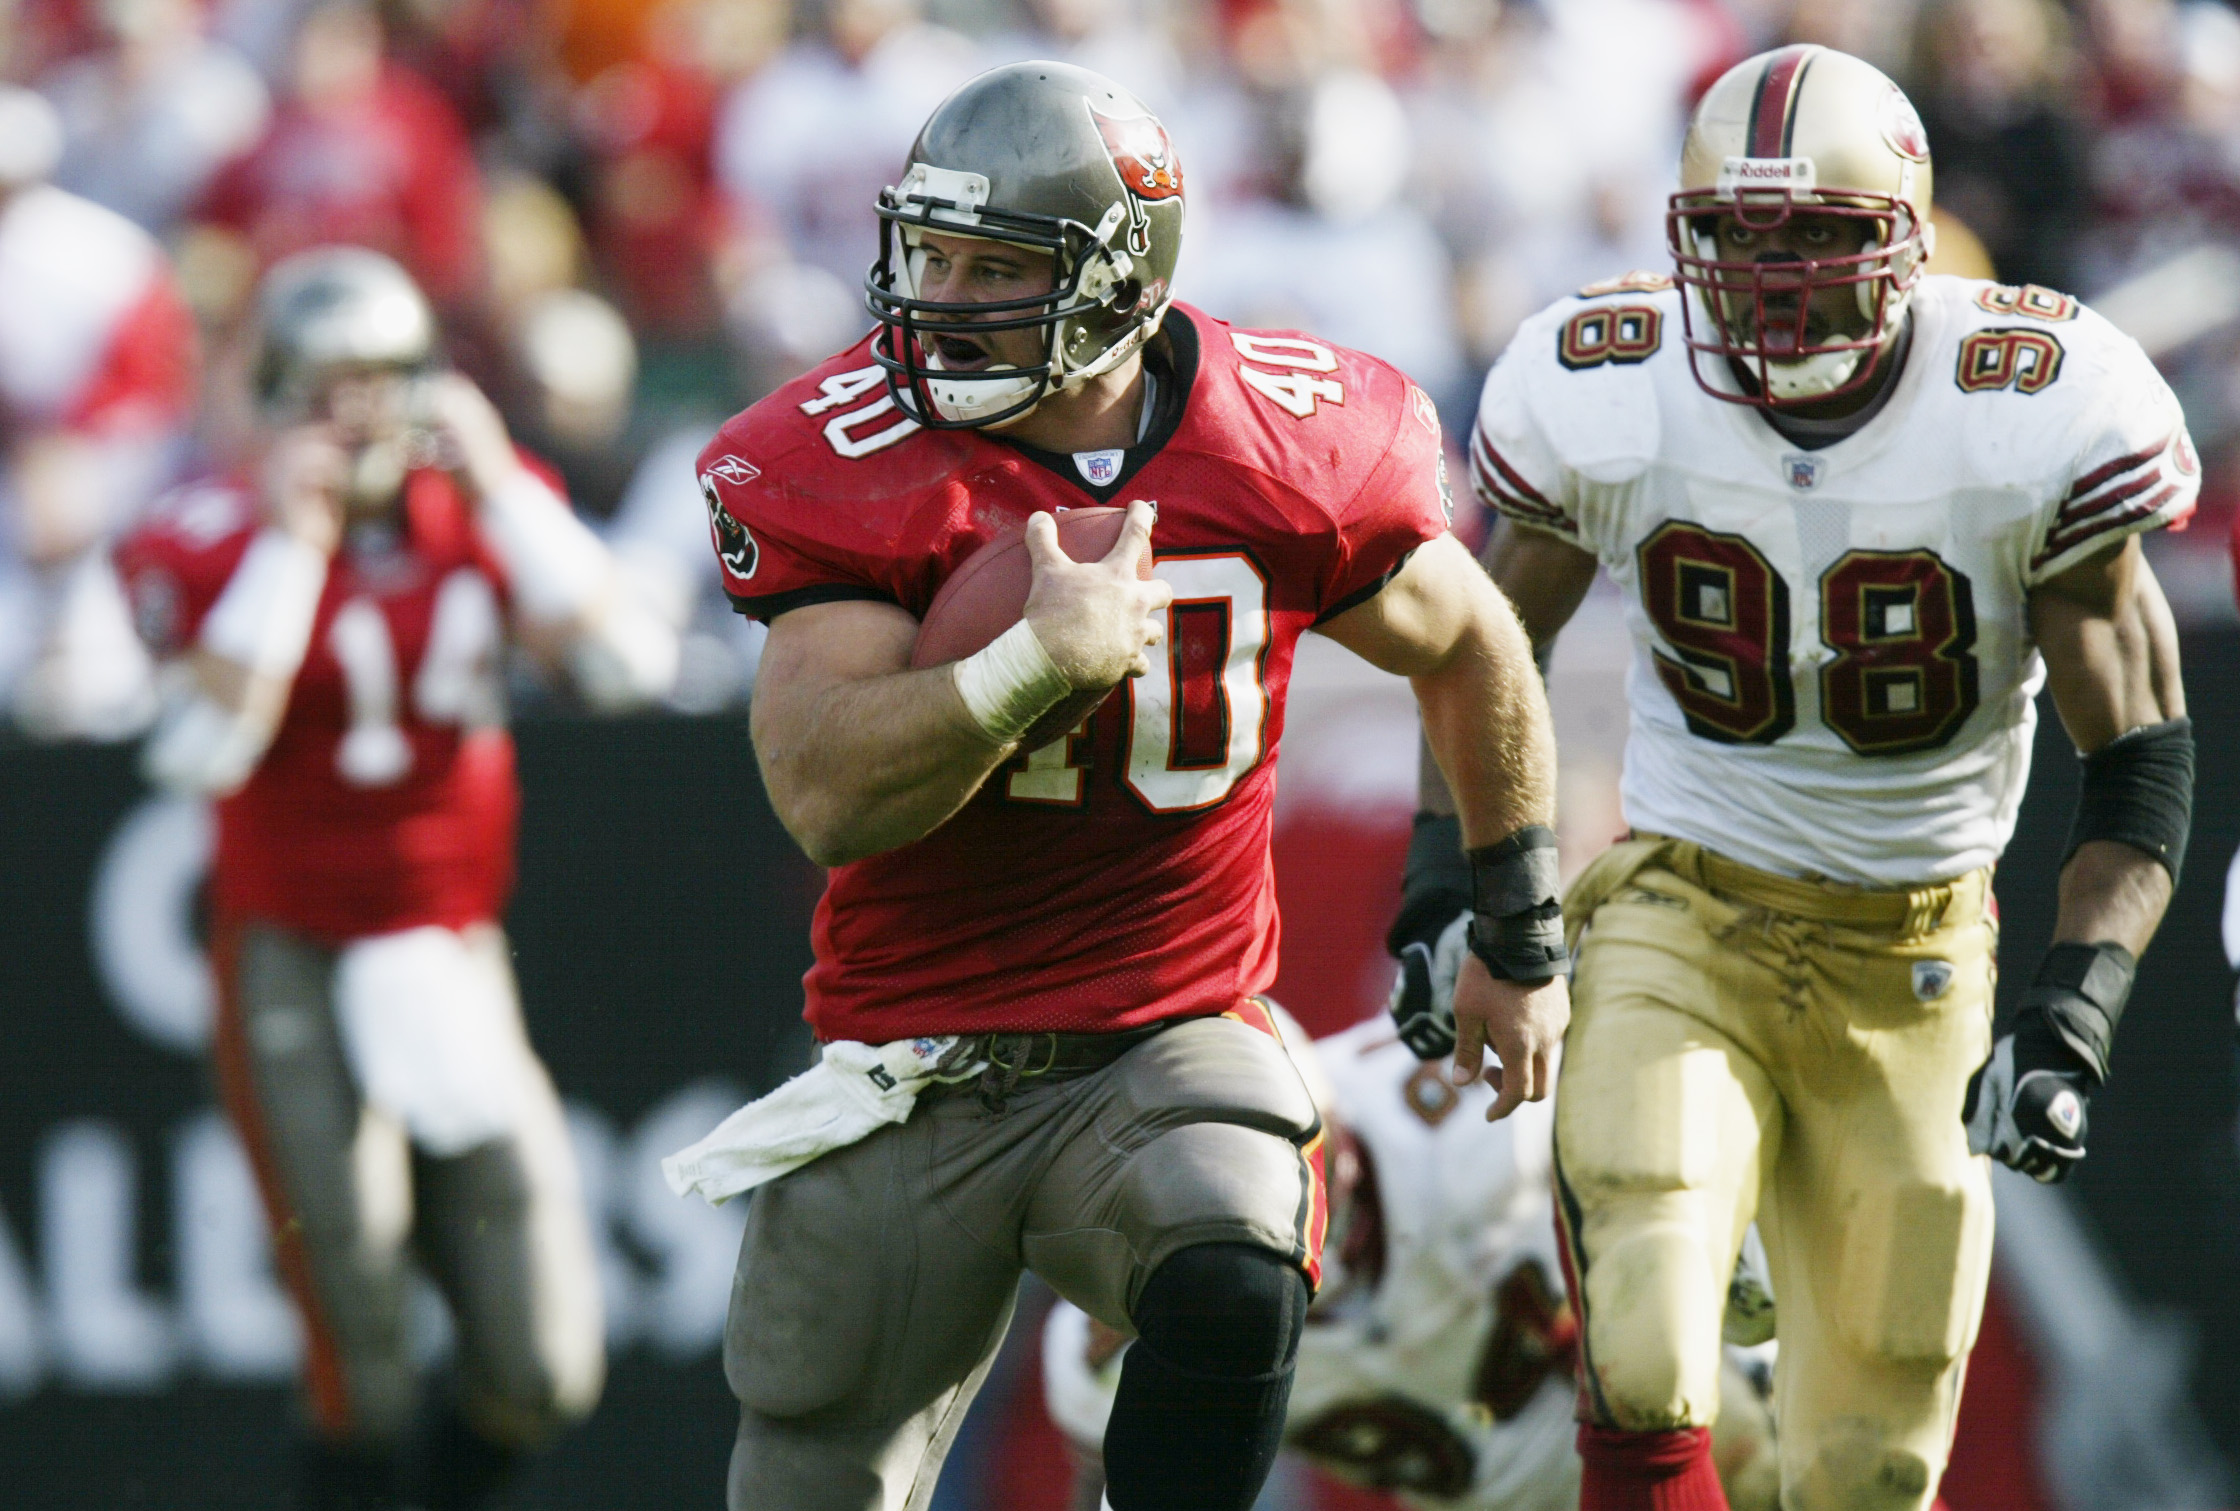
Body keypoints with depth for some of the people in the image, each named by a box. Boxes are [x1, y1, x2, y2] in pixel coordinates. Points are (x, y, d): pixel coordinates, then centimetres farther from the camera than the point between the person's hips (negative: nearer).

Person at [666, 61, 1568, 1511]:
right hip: (910, 1080, 1)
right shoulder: (843, 464, -11)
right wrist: (1043, 660, -32)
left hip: (1168, 1050, -1)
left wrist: (1524, 945, 20)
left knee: (1233, 1290, -34)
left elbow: (1470, 654, 12)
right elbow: (829, 796, -21)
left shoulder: (1286, 453, -8)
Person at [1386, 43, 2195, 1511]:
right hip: (1686, 915, 0)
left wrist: (2072, 1018, -20)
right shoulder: (1605, 397, -10)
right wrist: (1452, 879, -4)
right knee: (1644, 1386, -23)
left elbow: (2138, 754, -8)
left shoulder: (2038, 417, -15)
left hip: (1918, 958, 0)